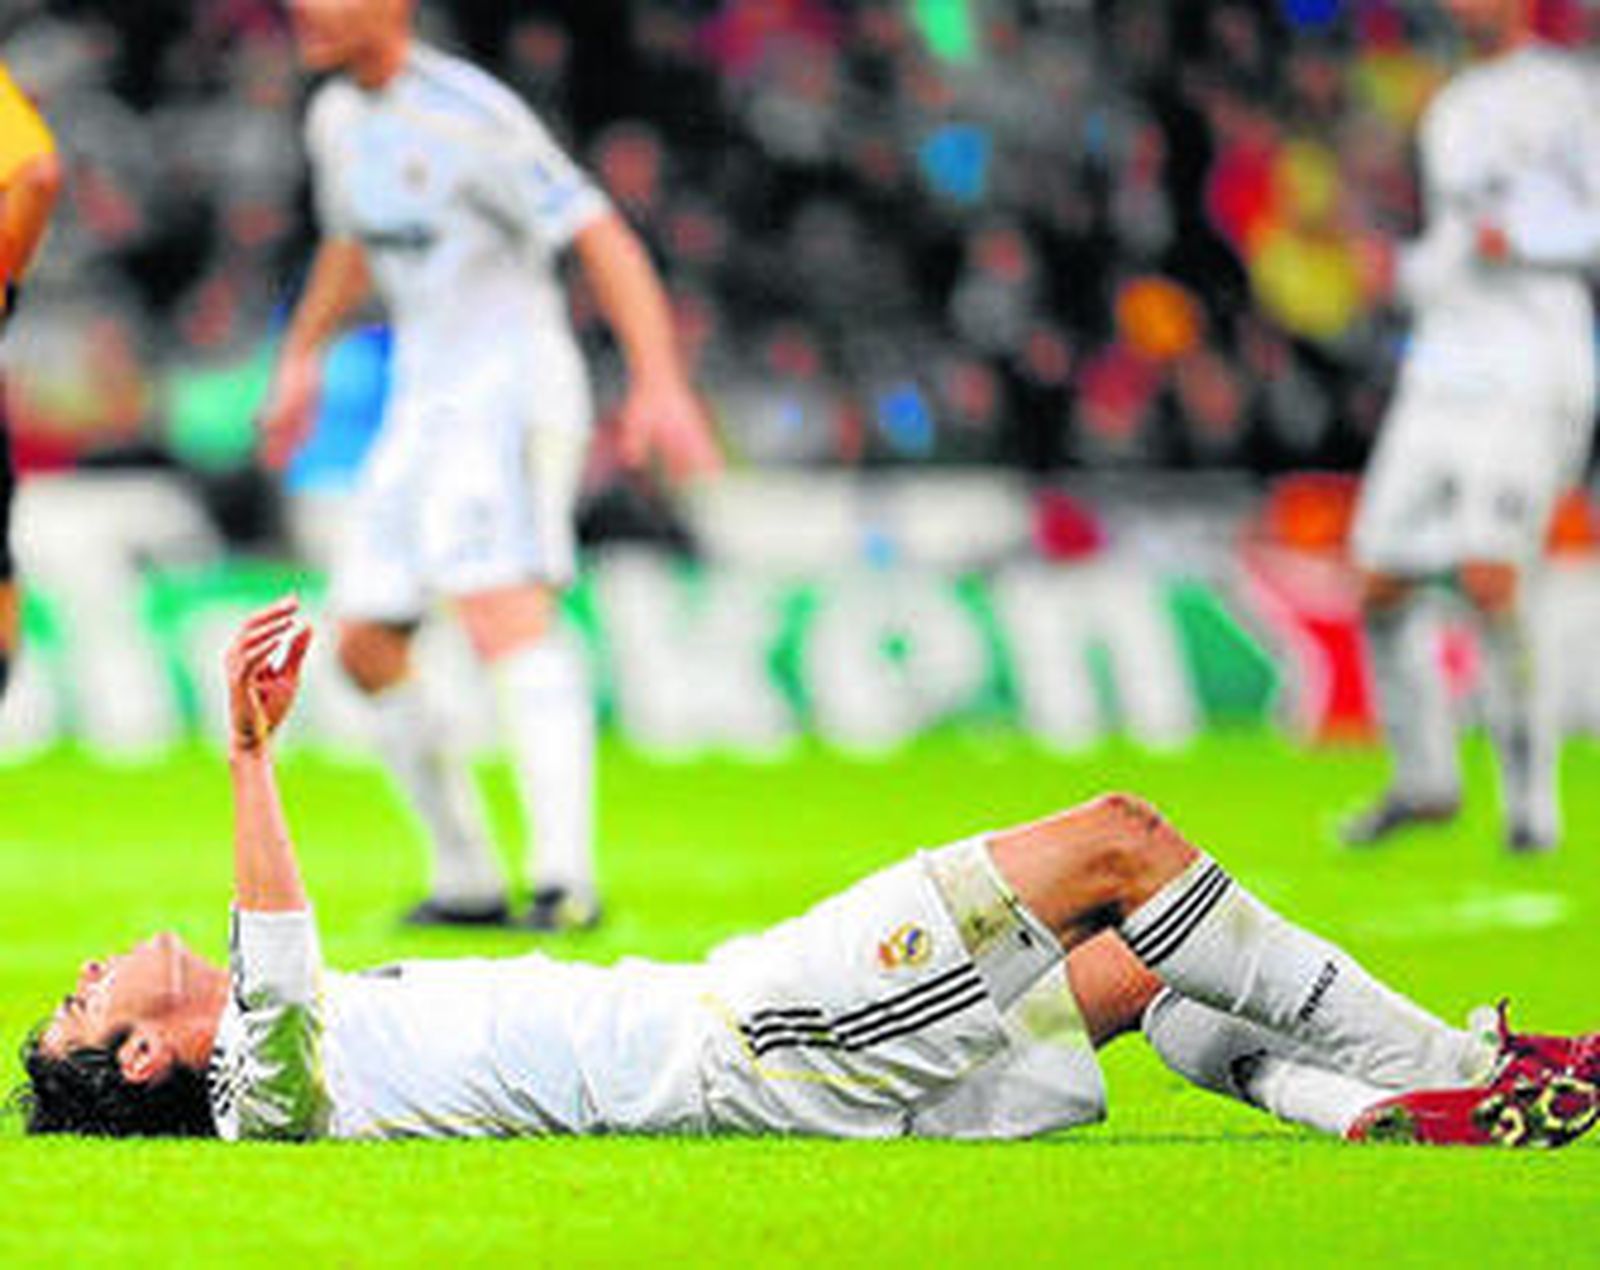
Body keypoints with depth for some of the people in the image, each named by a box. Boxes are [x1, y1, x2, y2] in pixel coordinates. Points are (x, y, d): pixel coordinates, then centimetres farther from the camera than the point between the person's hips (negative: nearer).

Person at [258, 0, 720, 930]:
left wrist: (659, 381, -27)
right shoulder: (338, 119, 12)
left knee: (502, 607, -26)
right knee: (366, 644, 7)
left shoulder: (468, 113, -15)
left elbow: (604, 240, -18)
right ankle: (468, 880, 17)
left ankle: (566, 878, -37)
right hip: (423, 400, 9)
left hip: (512, 390, -9)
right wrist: (302, 355, 39)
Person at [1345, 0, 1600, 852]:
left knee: (1490, 582, -19)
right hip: (1440, 374, 7)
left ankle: (1531, 801, -7)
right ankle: (1423, 781, 22)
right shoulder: (1451, 113, 21)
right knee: (1380, 588, 4)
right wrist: (1412, 274, 9)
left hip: (1530, 377, -7)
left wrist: (1521, 242, -18)